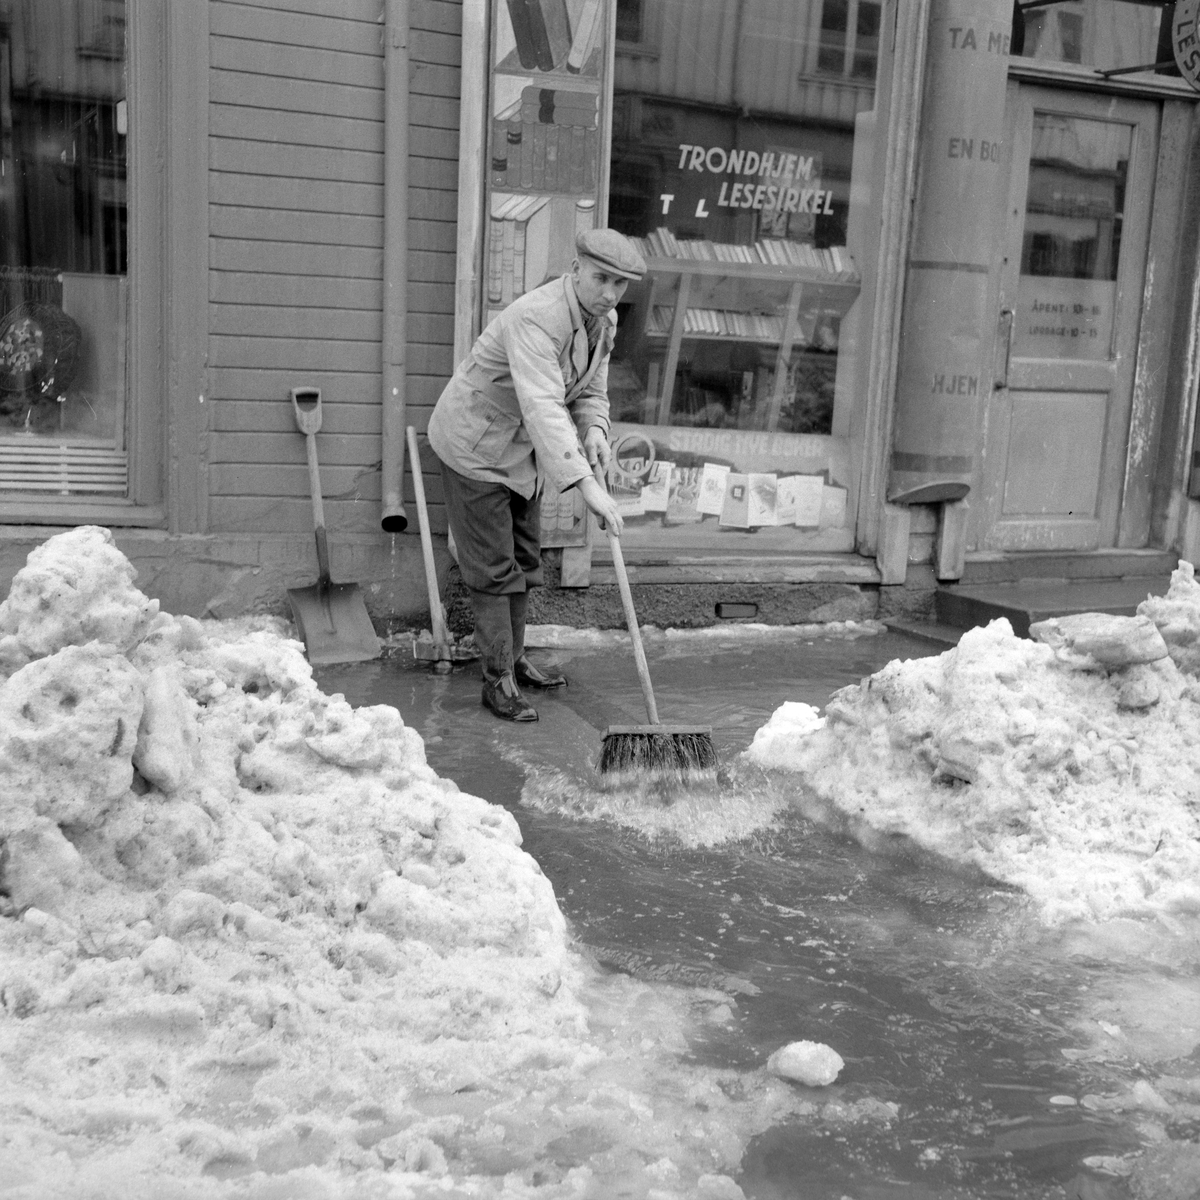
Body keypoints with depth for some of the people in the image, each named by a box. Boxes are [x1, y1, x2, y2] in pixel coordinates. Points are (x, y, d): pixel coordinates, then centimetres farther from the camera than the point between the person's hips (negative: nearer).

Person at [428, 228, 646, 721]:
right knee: (492, 567, -4)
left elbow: (590, 390, 6)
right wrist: (586, 483, -52)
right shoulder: (537, 318, -34)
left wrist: (594, 431, -18)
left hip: (524, 451, 9)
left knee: (523, 560, 17)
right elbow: (542, 406, -45)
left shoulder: (603, 321, -4)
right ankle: (497, 680, 7)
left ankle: (514, 659, 33)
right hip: (475, 445, -9)